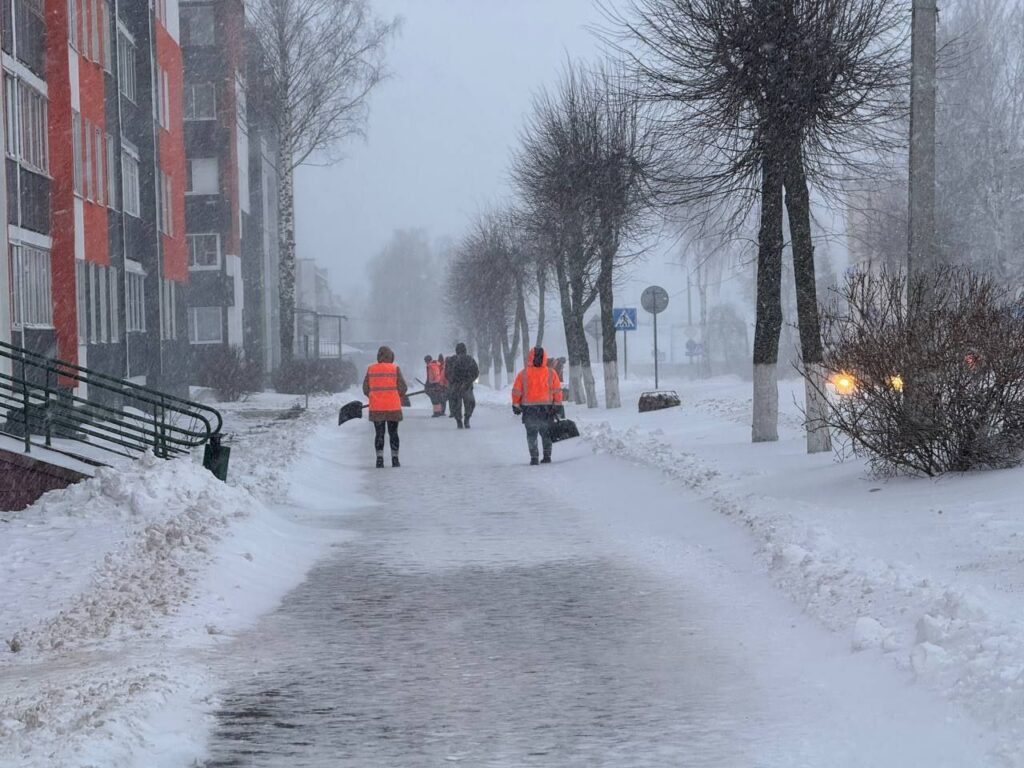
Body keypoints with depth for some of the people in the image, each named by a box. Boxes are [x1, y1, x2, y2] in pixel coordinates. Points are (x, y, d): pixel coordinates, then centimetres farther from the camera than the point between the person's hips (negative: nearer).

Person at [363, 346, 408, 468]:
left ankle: (379, 459, 1)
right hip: (393, 407, -1)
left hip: (376, 408, 1)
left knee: (379, 434, 7)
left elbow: (365, 389, 4)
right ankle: (395, 459, 11)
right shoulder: (395, 369, -5)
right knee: (393, 433, 9)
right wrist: (399, 396, 15)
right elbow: (403, 388, -5)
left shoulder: (371, 369, 1)